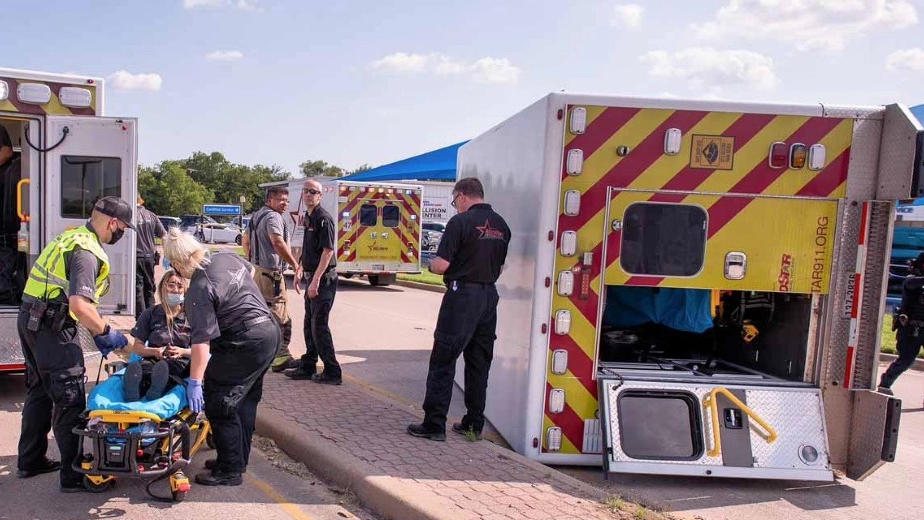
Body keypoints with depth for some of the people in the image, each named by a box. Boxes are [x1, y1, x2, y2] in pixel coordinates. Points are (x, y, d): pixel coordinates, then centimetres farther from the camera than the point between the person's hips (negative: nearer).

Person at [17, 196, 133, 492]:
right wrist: (106, 332, -15)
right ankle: (74, 475, 2)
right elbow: (80, 306, -30)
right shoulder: (87, 253, -20)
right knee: (70, 401, -4)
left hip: (32, 321, 10)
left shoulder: (71, 237, 12)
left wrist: (97, 332, 12)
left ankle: (30, 462, 33)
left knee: (40, 393, 20)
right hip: (53, 328, -10)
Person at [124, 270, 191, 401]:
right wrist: (155, 351, -6)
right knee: (134, 368, -38)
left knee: (164, 366, -40)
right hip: (153, 361, 1)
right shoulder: (150, 314, 16)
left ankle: (156, 392, -64)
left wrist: (183, 352, -9)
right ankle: (132, 396, -62)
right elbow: (136, 347, 15)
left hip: (180, 363, 0)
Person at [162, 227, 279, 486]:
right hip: (270, 331, 10)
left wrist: (194, 382, -18)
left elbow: (201, 341, -22)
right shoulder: (228, 257, 4)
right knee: (246, 400, 19)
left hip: (245, 344, -10)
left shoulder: (199, 291, -19)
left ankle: (230, 470, 8)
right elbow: (251, 271, 27)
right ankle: (238, 459, 31)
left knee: (219, 404, 0)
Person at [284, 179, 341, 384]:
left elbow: (328, 251, -21)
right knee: (309, 324, 15)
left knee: (319, 325, -7)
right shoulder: (308, 218, 15)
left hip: (323, 278, -9)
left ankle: (332, 372, 1)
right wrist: (300, 274, 22)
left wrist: (316, 279, -25)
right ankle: (308, 366, 25)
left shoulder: (323, 218, -14)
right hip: (312, 277, 10)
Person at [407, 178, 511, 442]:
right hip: (489, 296, 7)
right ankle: (474, 424, 21)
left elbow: (441, 265, -15)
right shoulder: (501, 225, 10)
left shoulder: (461, 221, -12)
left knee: (443, 361, 0)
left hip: (462, 295, -7)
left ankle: (434, 424, 2)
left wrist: (431, 263, 6)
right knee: (479, 363, 14)